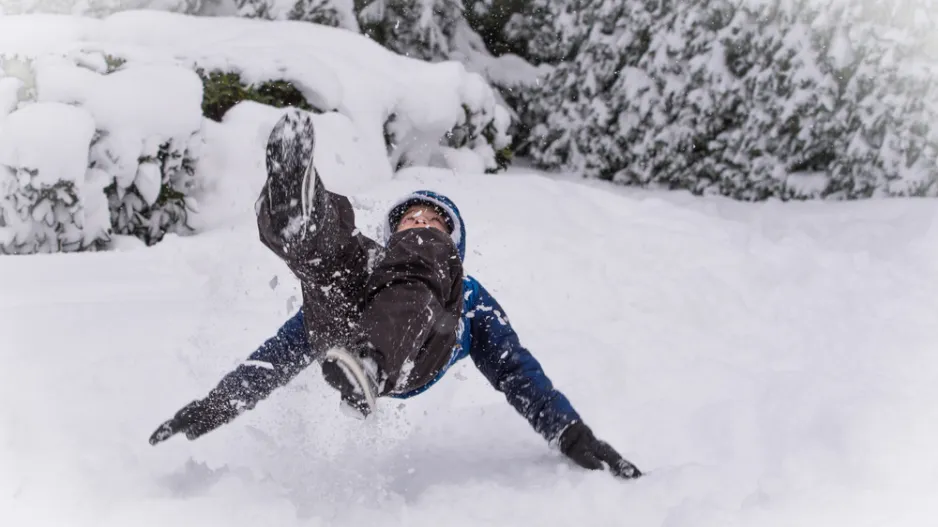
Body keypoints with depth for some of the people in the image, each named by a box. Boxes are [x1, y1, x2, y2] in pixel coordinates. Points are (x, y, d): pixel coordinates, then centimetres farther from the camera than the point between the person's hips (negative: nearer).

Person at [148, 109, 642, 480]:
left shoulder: (468, 296, 40)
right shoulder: (364, 263, 43)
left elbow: (518, 372, 27)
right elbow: (287, 347, 33)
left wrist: (574, 435, 11)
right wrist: (223, 401, 19)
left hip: (412, 347, -2)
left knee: (422, 258, -27)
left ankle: (369, 363, -57)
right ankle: (300, 225, -57)